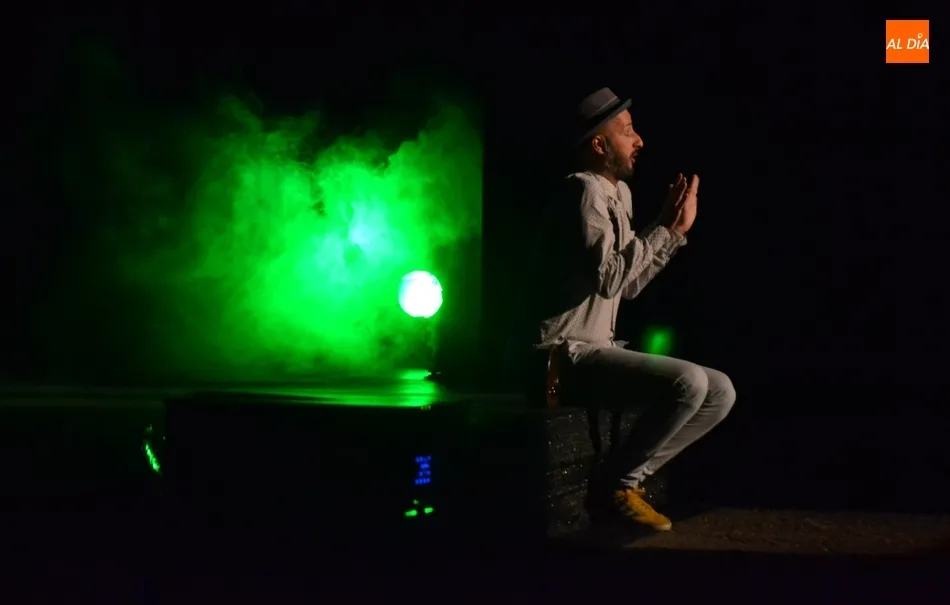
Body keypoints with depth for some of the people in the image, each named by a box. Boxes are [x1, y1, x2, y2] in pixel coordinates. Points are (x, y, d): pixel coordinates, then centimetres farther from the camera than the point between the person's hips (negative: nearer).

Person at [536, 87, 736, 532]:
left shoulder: (618, 192, 16)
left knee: (720, 391, 1)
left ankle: (630, 474, 3)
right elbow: (609, 277, -24)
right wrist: (668, 229, -16)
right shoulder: (585, 189, -14)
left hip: (599, 348, 9)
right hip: (569, 353, -9)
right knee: (689, 382, -27)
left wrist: (669, 229, 6)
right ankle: (619, 483, -8)